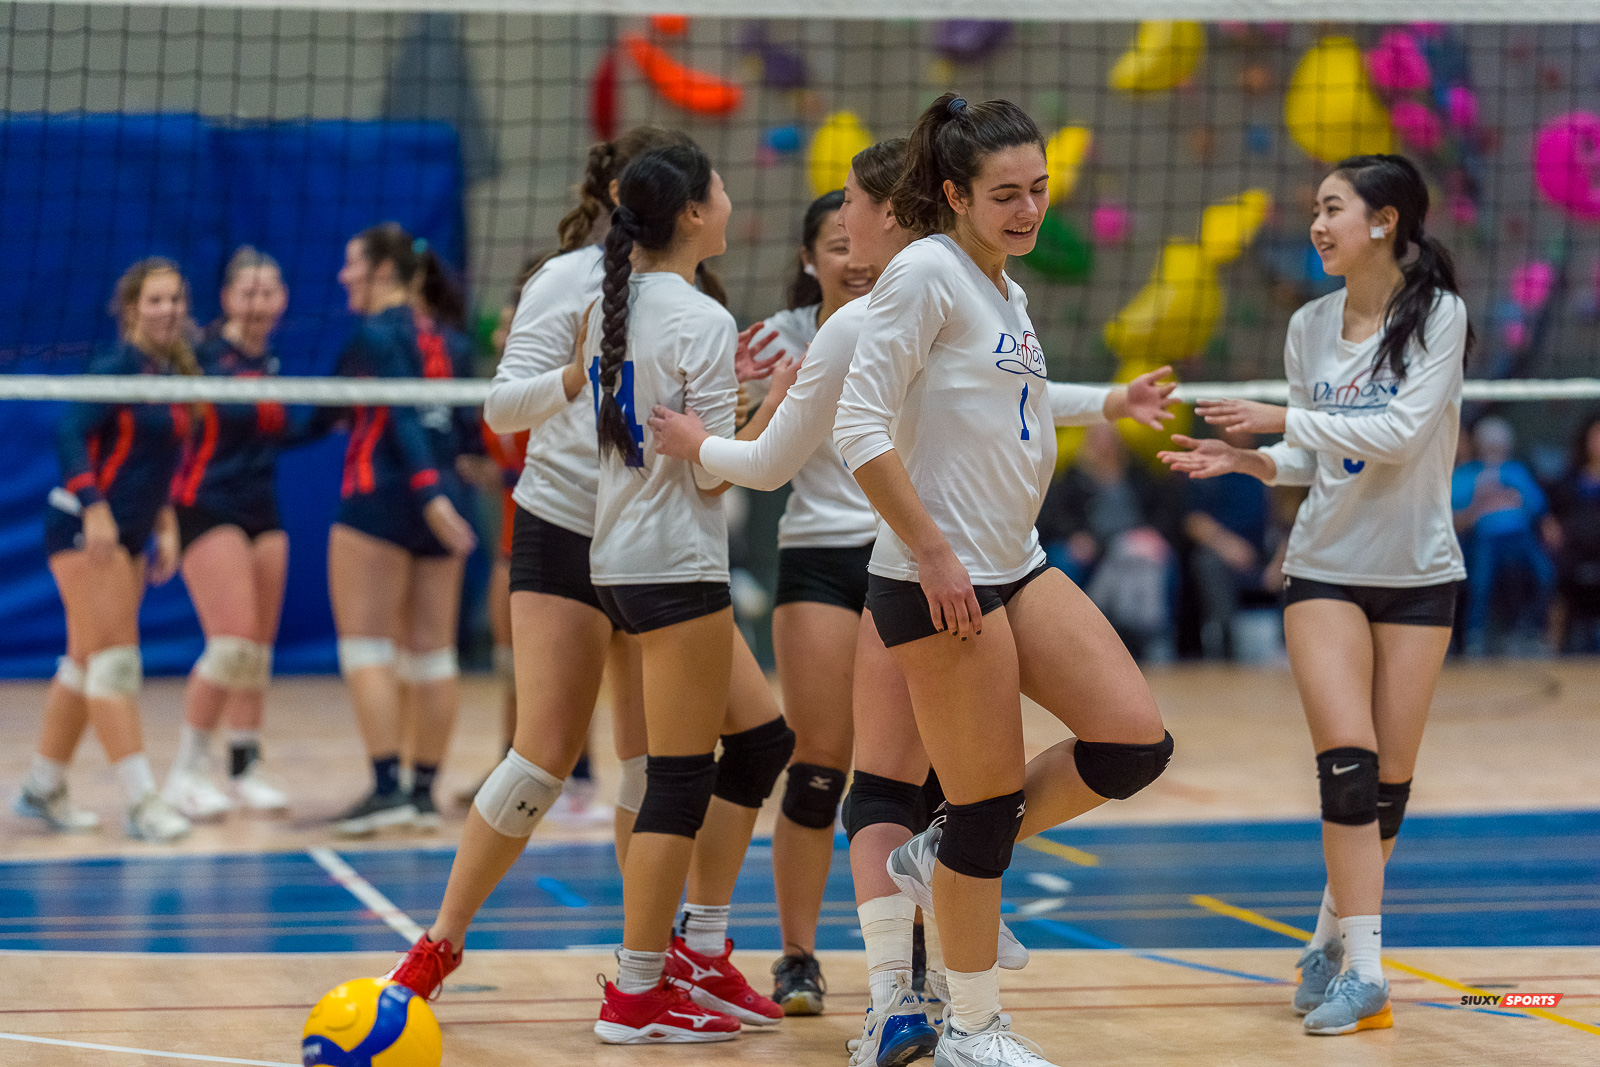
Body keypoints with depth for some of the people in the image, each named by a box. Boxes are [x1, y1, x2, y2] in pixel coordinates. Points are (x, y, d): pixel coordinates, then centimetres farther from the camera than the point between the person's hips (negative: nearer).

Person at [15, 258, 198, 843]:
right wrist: (94, 508, -29)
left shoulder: (171, 371, 11)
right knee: (115, 660, -10)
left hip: (127, 536, 9)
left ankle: (43, 788, 21)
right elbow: (70, 432, -22)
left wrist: (164, 526, 15)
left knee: (86, 661, 12)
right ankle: (142, 802, -12)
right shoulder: (118, 366, -14)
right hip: (87, 530, -9)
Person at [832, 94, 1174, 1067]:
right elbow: (859, 424, -18)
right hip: (940, 581, -8)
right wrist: (933, 554, -18)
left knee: (1137, 745, -1)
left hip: (1019, 566, 8)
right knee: (990, 807, -2)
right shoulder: (927, 272, -12)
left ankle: (947, 857, 17)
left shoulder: (1007, 293, 14)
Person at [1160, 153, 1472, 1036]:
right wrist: (1247, 460, -5)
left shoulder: (1437, 315, -8)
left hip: (1418, 573, -1)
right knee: (1347, 763, -13)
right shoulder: (1309, 327, 4)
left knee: (1389, 782, 4)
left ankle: (1331, 940, 23)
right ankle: (1360, 970, -12)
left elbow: (1401, 432, -18)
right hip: (1325, 567, 2)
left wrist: (1288, 419, -18)